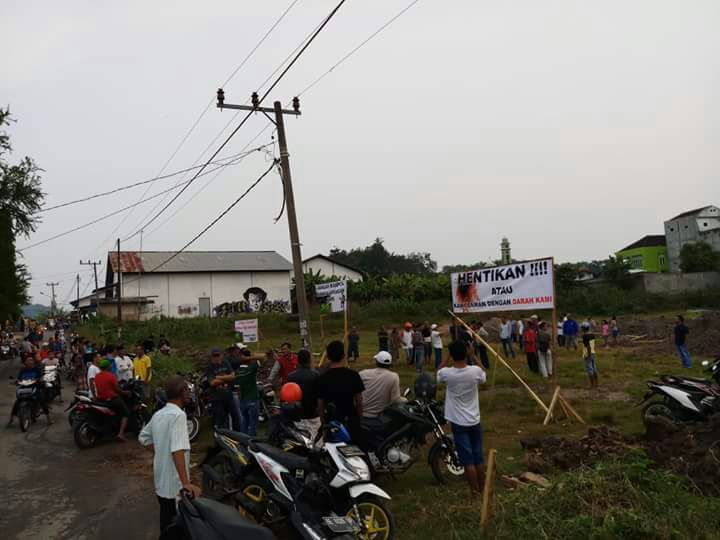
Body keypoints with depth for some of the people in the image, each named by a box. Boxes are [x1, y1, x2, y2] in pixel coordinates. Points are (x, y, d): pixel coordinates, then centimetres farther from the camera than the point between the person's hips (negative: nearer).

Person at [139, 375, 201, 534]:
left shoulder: (158, 415, 5)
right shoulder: (178, 415, -21)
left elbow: (143, 437, 20)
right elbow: (178, 451, -31)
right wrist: (186, 483, -35)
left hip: (160, 480, 8)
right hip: (175, 483, -8)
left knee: (166, 522, 21)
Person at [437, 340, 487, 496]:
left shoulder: (446, 373, -17)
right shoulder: (476, 371, -15)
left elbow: (438, 374, 9)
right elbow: (483, 378, 11)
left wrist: (447, 357, 8)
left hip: (458, 423, -2)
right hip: (474, 421, 2)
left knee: (467, 459, 4)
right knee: (478, 457, 16)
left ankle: (475, 491, 10)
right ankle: (481, 487, 30)